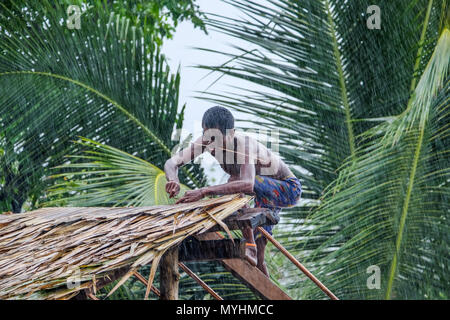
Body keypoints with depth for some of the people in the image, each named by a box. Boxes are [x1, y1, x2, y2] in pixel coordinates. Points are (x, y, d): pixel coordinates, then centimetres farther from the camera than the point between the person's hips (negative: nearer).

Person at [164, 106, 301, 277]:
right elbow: (171, 162, -18)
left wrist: (204, 191, -60)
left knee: (236, 182, -35)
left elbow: (247, 184, -55)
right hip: (265, 192, 7)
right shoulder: (207, 141, -18)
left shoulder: (244, 144, -38)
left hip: (287, 188, -7)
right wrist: (173, 180, -41)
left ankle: (250, 246, -30)